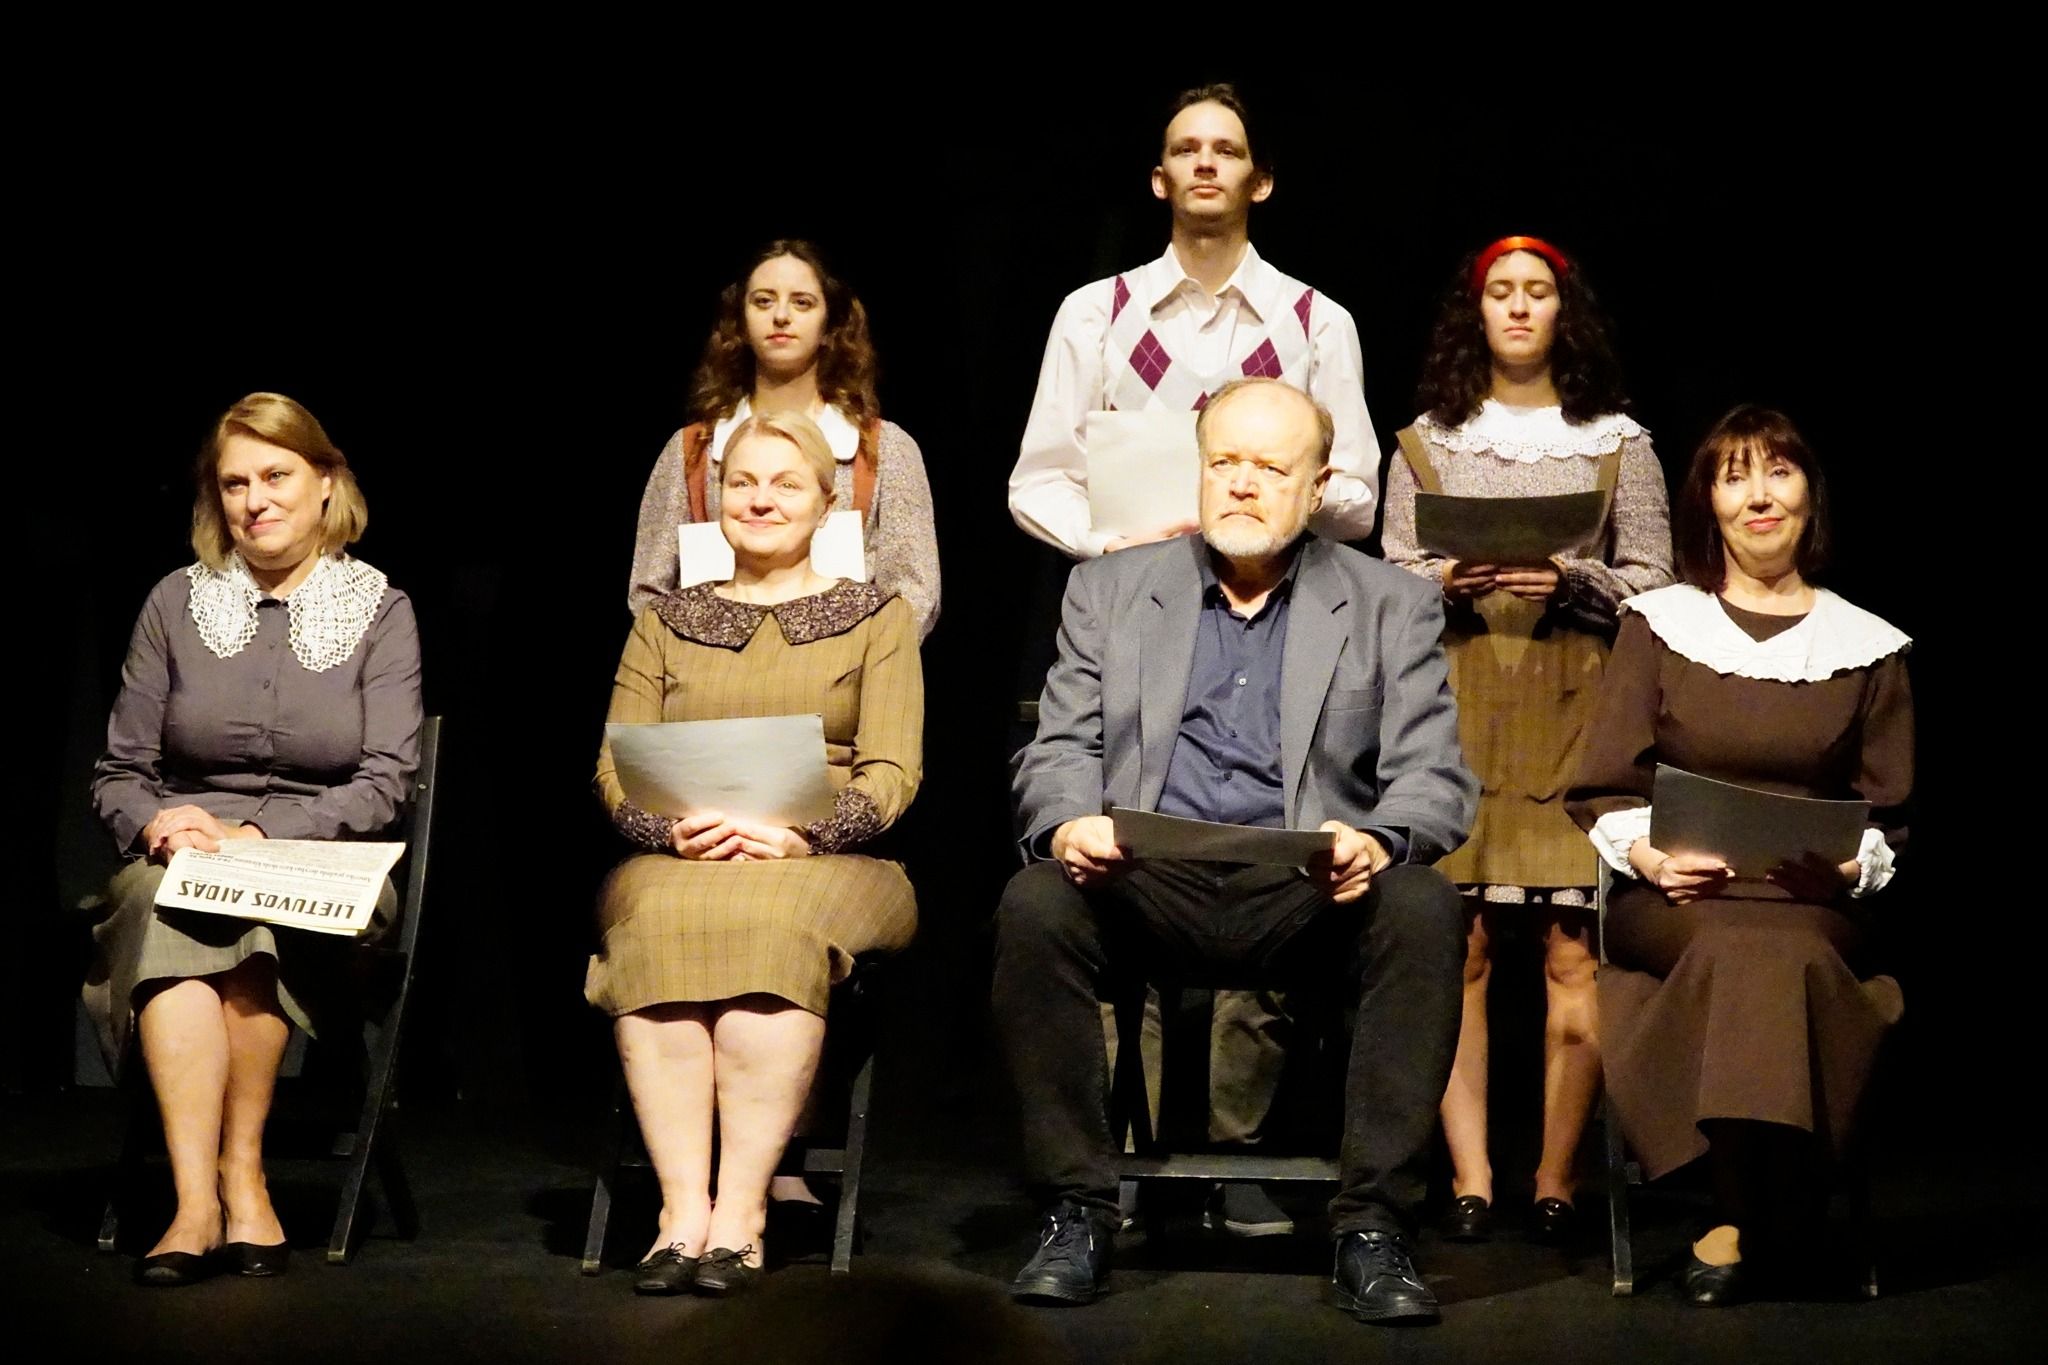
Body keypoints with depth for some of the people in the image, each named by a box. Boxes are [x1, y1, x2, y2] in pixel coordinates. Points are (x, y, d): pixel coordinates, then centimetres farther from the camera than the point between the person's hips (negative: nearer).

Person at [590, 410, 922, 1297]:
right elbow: (616, 772, 12)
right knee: (661, 928, -35)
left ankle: (738, 1212, -36)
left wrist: (792, 834, -16)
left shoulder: (875, 617, 14)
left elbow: (890, 775, 3)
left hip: (824, 865, -2)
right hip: (674, 864, 2)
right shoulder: (665, 624, 21)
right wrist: (676, 829, -11)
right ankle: (683, 1210, -36)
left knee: (772, 926, -37)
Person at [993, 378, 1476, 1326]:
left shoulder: (1392, 607, 12)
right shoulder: (1108, 591, 16)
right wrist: (1070, 824, -16)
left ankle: (1372, 1224, -23)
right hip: (1147, 887, 1)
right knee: (1033, 905, -30)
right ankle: (1078, 1212, -18)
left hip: (1310, 894, 0)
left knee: (1423, 909, -31)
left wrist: (1378, 841, -21)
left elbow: (1433, 777, 3)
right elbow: (1059, 751, 9)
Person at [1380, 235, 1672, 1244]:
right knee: (1457, 946, -6)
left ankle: (1557, 1180, 1)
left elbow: (1653, 583, 8)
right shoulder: (1426, 442, 14)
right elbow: (1389, 584, 12)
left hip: (1576, 709, 0)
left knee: (1575, 951, -7)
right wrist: (1445, 584, -8)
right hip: (1458, 708, 1)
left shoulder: (1618, 442, 12)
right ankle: (1469, 1179, -1)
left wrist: (1574, 581, -9)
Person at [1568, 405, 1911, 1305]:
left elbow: (1889, 819, 13)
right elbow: (1602, 792, 8)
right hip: (1672, 898, 0)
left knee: (1773, 952, -36)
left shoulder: (1869, 647, 13)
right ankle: (1771, 1218, -27)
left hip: (1815, 904, 0)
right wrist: (1644, 852, -13)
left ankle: (1741, 1222, -27)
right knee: (1742, 947, -35)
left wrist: (1852, 865, -9)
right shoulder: (1658, 624, 12)